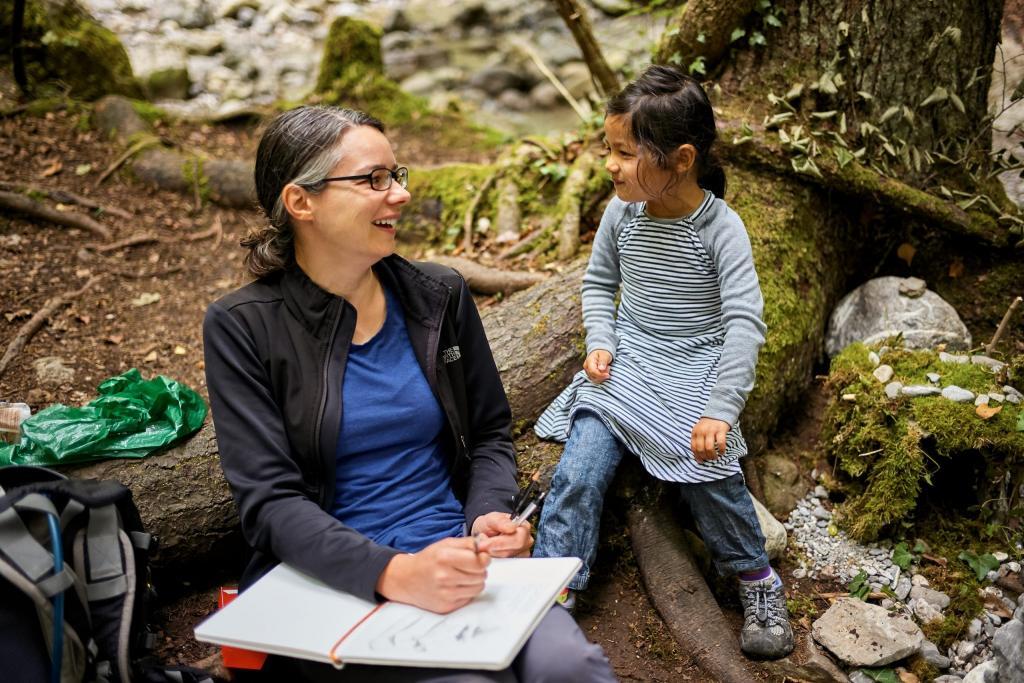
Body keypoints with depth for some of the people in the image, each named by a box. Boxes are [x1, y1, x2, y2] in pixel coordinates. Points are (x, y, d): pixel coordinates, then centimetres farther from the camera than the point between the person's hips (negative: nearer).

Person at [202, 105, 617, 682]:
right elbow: (270, 500, -12)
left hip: (458, 558, 3)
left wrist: (490, 518, -8)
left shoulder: (439, 295, 6)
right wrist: (392, 573, -27)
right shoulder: (242, 327, -5)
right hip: (331, 579, -3)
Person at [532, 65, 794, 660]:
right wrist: (601, 342, -2)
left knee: (710, 473, -17)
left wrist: (720, 410, -27)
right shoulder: (622, 213, -2)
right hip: (626, 363, 4)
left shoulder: (721, 228, -16)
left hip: (696, 370, -3)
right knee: (580, 470, -13)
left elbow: (745, 323, -20)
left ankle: (759, 581, 11)